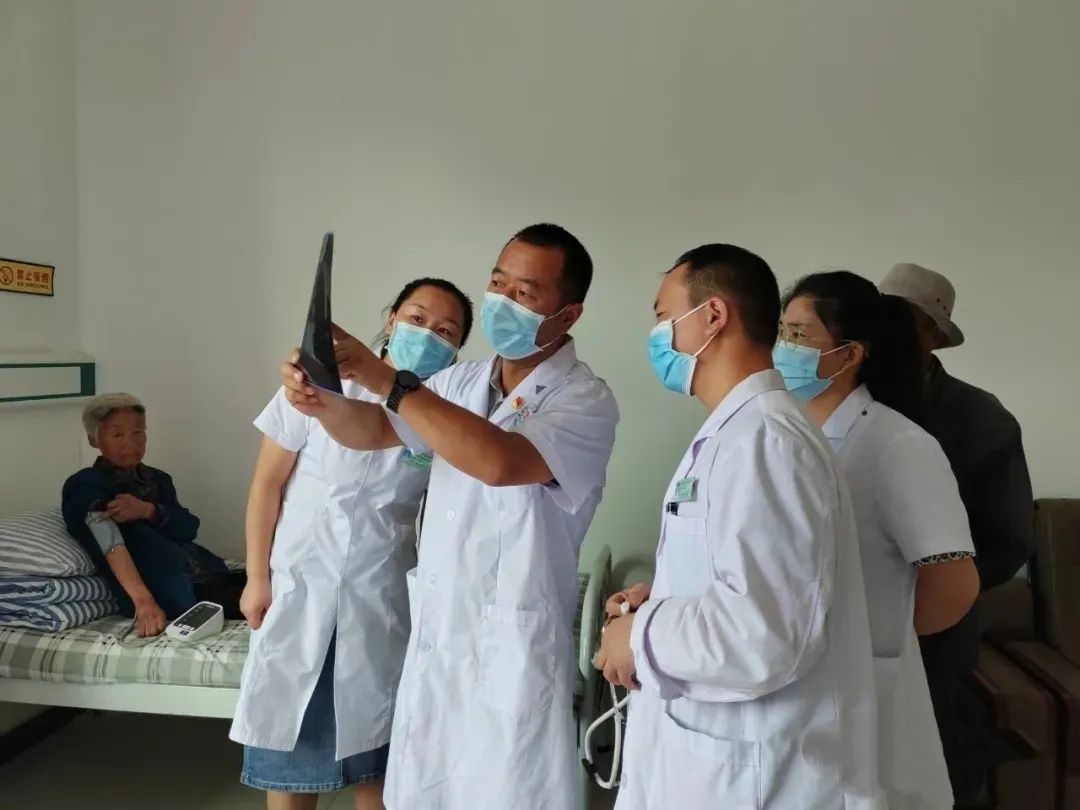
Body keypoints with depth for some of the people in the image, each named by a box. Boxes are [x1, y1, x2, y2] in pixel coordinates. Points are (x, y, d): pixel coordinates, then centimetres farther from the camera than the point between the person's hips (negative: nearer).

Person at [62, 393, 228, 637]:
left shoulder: (157, 479, 23)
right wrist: (144, 601, -34)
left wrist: (148, 511, -14)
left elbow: (189, 528, 8)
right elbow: (111, 546, -17)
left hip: (202, 574, 6)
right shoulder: (86, 485, 2)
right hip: (165, 591, -6)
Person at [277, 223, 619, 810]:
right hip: (433, 633, 7)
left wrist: (387, 379, -32)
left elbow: (499, 461, -33)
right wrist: (323, 401, -14)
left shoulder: (585, 400, -16)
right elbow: (374, 431, 9)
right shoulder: (463, 380, 7)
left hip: (511, 647, -6)